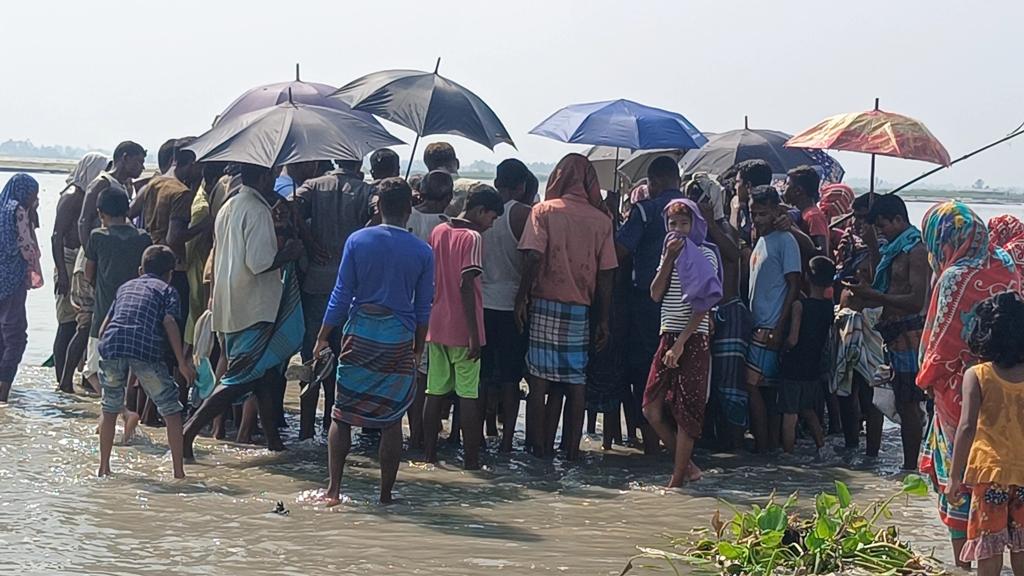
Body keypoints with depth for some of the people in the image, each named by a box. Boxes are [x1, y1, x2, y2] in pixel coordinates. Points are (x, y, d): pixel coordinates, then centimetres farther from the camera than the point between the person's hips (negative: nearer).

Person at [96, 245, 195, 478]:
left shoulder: (125, 287, 32)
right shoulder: (167, 290, 20)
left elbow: (104, 325, 26)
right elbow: (169, 322, 2)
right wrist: (182, 362, 0)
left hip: (111, 345, 4)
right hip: (146, 349, -4)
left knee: (110, 408, 22)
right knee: (171, 410, 7)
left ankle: (104, 468, 25)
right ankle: (178, 471, 5)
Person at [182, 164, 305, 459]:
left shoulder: (228, 207, 12)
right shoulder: (258, 211, -16)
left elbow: (218, 256, 18)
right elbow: (259, 263, -23)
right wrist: (289, 253, -8)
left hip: (228, 305, 10)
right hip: (254, 308, -10)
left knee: (265, 372, 16)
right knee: (241, 378, -7)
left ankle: (273, 438, 20)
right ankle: (188, 431, -13)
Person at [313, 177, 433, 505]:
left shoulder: (357, 241, -2)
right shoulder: (423, 252, 0)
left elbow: (341, 294, -1)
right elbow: (423, 308, 5)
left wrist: (323, 337, 6)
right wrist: (418, 349, 16)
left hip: (360, 335, 0)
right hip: (399, 340, 0)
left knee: (342, 415, 7)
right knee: (392, 420, 6)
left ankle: (334, 489, 2)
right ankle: (386, 494, 10)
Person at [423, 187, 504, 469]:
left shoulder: (438, 232, 9)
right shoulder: (472, 238, -12)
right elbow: (466, 286, -18)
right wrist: (474, 334, -17)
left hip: (436, 326, 7)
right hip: (462, 329, -6)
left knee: (435, 391, 11)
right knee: (468, 395, -1)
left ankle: (429, 453, 14)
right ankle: (471, 459, 2)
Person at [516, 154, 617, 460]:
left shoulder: (544, 211, -3)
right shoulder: (601, 219, 4)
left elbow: (534, 257, -13)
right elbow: (606, 274, 3)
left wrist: (522, 298, -6)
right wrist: (603, 320, 7)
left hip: (545, 303, -2)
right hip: (581, 308, 2)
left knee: (540, 380, 4)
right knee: (575, 382, 8)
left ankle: (539, 449, 5)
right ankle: (572, 450, 10)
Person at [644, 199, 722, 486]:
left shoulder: (705, 255, -4)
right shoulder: (669, 252, 16)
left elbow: (703, 304, -11)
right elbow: (656, 295, 4)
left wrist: (680, 344, -17)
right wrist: (669, 258, -5)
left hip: (694, 339, -7)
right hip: (668, 336, 7)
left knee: (685, 411, -5)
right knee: (652, 408, 0)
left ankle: (677, 481, 0)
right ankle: (686, 465, 15)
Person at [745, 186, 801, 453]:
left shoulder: (784, 240, -9)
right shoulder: (761, 241, 17)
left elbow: (794, 286, -12)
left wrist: (779, 328, -17)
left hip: (770, 327, -9)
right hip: (758, 325, 9)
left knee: (753, 384, -10)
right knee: (766, 387, 9)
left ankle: (762, 446, -5)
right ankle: (771, 444, 13)